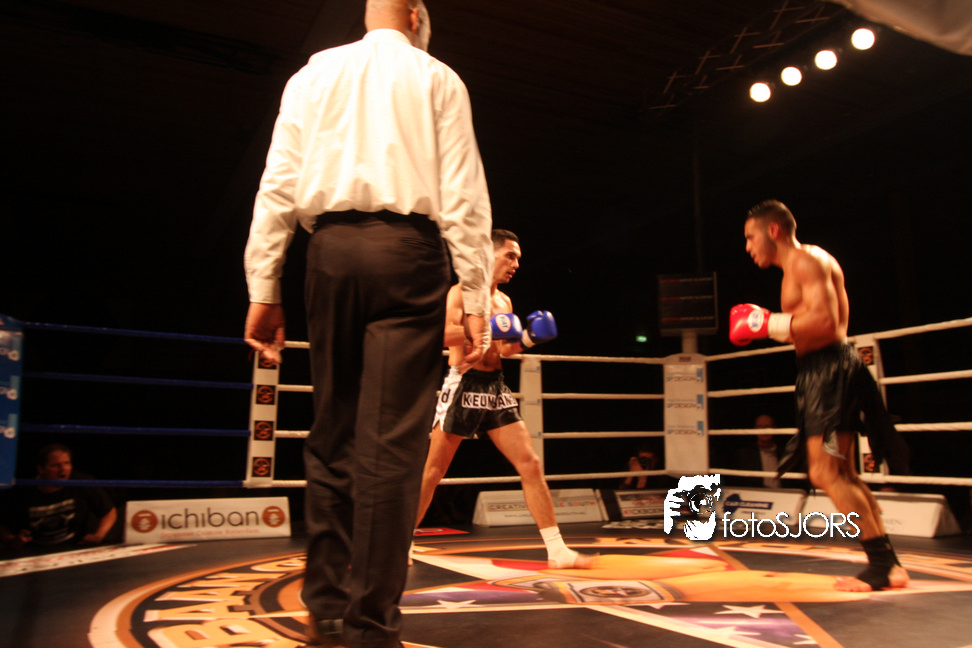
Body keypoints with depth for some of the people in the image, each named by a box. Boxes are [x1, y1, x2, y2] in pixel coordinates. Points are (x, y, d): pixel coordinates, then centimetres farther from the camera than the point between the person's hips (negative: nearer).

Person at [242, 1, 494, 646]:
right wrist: (475, 297, -2)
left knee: (332, 433, 10)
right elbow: (462, 196, 0)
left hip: (331, 249, 3)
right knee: (391, 440, -5)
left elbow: (278, 186, 8)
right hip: (407, 250, -3)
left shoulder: (314, 73, 17)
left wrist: (263, 288, 8)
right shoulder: (436, 78, 11)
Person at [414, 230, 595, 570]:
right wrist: (487, 328, -23)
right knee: (432, 471, 2)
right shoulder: (461, 292, -4)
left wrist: (526, 338, 7)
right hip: (463, 385, -6)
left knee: (531, 465, -2)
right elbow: (443, 334, -19)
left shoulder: (504, 302, 18)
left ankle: (557, 551, 3)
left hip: (496, 388, 6)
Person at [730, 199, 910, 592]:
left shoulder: (806, 260, -10)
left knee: (825, 473, -10)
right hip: (821, 371, 11)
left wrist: (766, 324, -18)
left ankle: (883, 565, -3)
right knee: (842, 475, 12)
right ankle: (885, 565, 18)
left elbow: (826, 320, -23)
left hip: (829, 368, -11)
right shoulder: (800, 266, 20)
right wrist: (766, 326, 10)